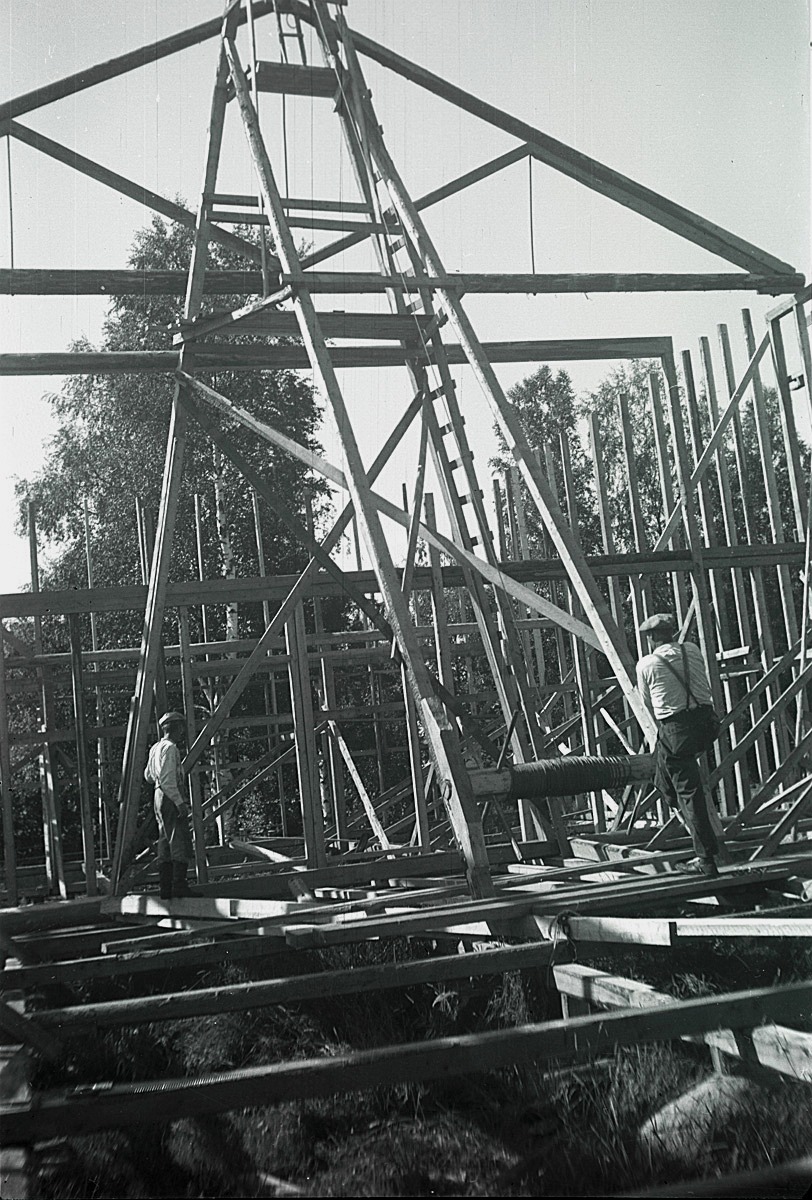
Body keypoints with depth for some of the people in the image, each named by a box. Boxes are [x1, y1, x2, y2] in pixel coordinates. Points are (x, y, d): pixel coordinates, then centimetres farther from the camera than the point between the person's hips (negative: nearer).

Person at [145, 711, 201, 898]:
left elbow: (148, 775, 27)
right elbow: (167, 779, -20)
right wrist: (180, 802, -22)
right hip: (171, 798, -10)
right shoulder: (170, 748, -12)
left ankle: (166, 888, 9)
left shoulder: (155, 748, 16)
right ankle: (179, 885, -16)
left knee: (165, 844, 9)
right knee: (180, 843, -11)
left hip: (160, 797, 10)